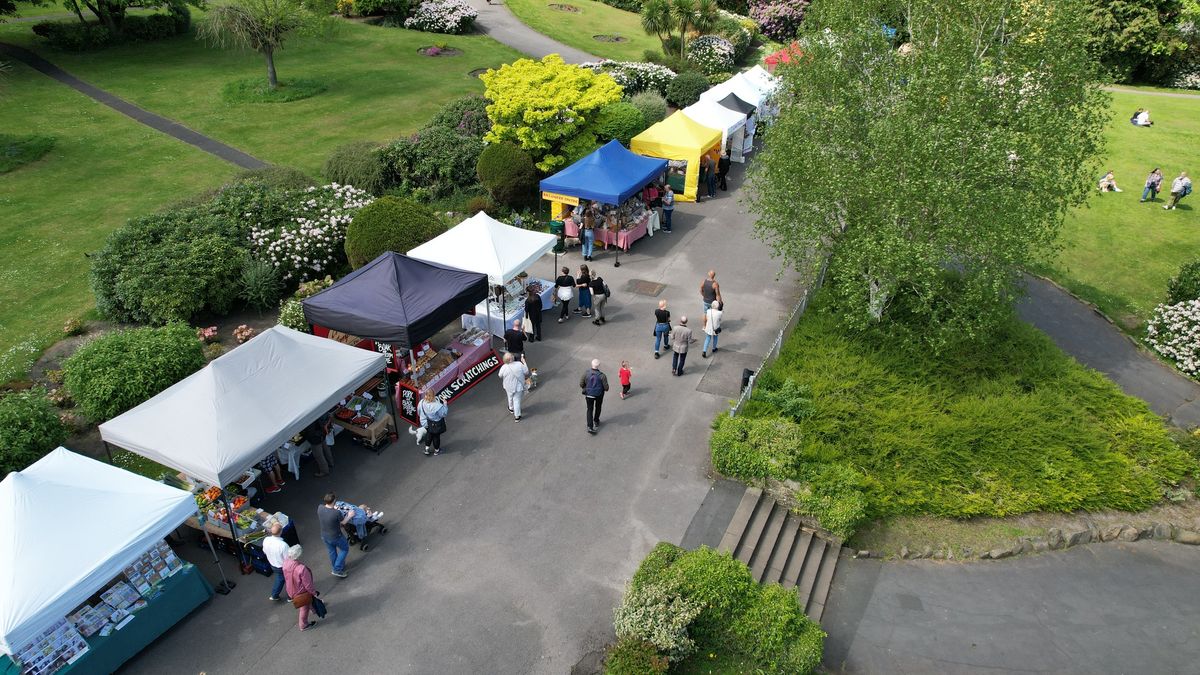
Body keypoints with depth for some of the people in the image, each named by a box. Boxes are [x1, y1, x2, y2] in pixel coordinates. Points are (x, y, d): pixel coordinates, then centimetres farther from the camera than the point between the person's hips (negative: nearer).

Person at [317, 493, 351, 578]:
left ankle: (336, 568, 48)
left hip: (324, 536, 6)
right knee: (345, 549, 21)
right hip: (336, 537, -5)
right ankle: (337, 569, 21)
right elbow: (343, 522, -14)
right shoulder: (337, 513, -35)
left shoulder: (320, 508, -21)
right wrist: (350, 516, 3)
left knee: (332, 552, 28)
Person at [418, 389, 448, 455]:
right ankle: (436, 450, 43)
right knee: (436, 436, 21)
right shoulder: (437, 406, -39)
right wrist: (445, 404, -12)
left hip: (428, 423, 4)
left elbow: (419, 413, -7)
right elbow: (445, 412, -22)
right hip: (436, 424, -4)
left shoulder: (422, 403, -24)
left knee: (428, 434, 30)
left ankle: (427, 449, 44)